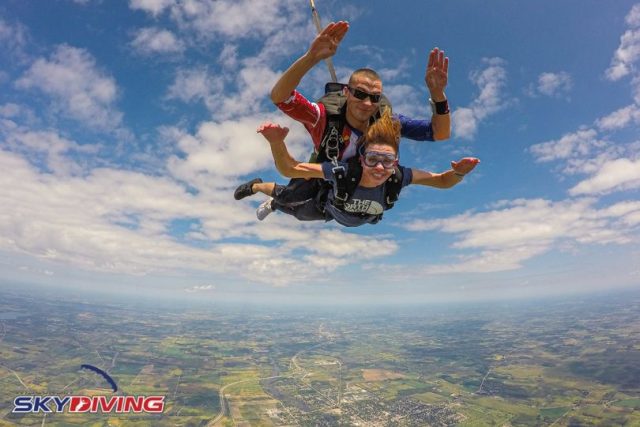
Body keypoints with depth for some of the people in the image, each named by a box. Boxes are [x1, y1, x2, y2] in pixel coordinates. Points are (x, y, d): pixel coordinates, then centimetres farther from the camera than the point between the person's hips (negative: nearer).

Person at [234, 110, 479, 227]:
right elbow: (288, 169, -47)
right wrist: (276, 143, -66)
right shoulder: (342, 172, -50)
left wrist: (458, 173, -55)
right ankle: (257, 186, 56)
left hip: (364, 220, 2)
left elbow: (443, 181, -33)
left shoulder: (399, 177, -43)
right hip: (328, 208, -2)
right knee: (294, 209, 26)